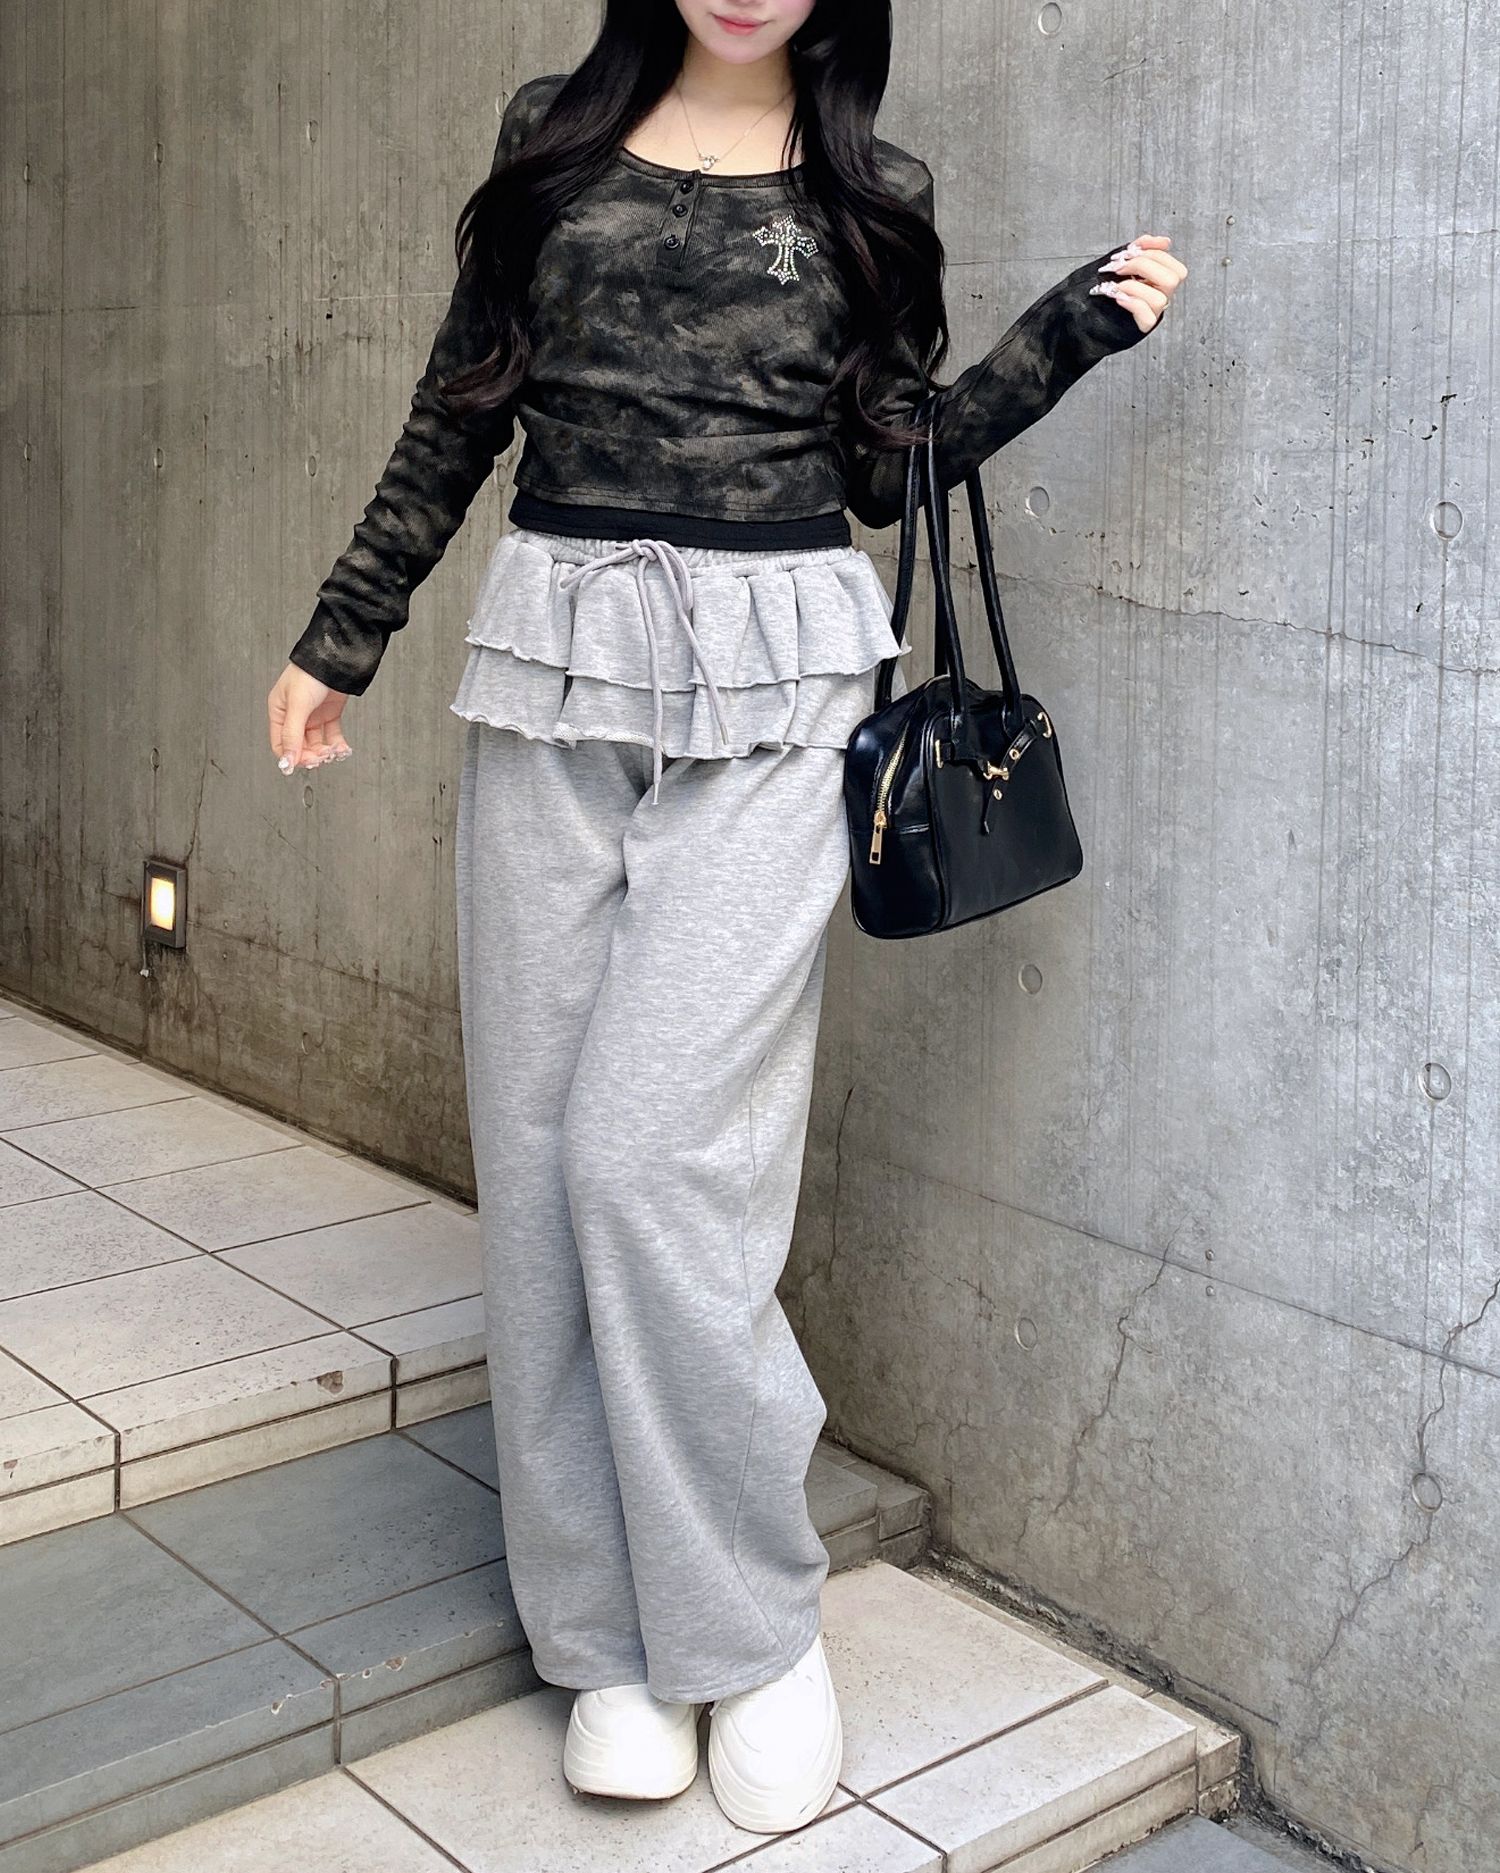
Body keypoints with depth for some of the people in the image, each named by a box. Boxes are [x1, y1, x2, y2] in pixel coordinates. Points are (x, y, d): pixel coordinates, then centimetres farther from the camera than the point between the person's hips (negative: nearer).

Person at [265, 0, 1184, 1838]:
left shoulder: (869, 191, 9)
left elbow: (888, 461, 11)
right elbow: (457, 414, 16)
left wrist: (1079, 325, 3)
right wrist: (339, 637, 17)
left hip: (770, 690, -2)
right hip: (553, 662, 3)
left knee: (651, 1152, -12)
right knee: (537, 1154, 1)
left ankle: (753, 1628, 7)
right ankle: (611, 1632, 15)